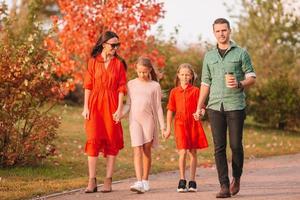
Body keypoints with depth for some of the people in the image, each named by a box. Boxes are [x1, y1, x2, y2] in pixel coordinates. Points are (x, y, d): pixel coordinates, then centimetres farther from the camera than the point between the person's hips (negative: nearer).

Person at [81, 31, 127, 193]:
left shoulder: (119, 63, 4)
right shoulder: (93, 61, 4)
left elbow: (121, 88, 1)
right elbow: (88, 86, 4)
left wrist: (119, 109, -8)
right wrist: (85, 107, -3)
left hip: (111, 104, 0)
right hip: (95, 104, 0)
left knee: (111, 141, 1)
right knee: (93, 139, -6)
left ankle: (108, 181, 5)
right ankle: (92, 181, -4)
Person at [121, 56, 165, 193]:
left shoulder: (155, 86, 5)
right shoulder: (131, 84, 9)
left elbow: (158, 107, 6)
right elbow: (128, 104, 11)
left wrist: (162, 126, 3)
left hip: (149, 120, 0)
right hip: (135, 120, 0)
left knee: (147, 150, 4)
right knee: (137, 150, -10)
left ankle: (145, 181, 13)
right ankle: (139, 182, -18)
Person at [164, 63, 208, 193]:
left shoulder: (195, 91, 4)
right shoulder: (174, 92, 7)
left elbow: (201, 107, 4)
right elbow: (170, 110, 9)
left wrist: (201, 112, -20)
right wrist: (168, 128, 7)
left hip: (193, 124, 0)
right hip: (180, 124, 0)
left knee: (193, 153, 4)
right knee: (183, 152, -10)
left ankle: (192, 181, 11)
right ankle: (182, 180, -1)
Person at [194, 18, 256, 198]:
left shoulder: (241, 53, 5)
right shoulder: (209, 56, 15)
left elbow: (252, 78, 4)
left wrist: (239, 84, -16)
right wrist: (199, 107, 13)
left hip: (236, 105, -3)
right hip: (215, 107, 3)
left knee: (236, 145, -3)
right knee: (219, 147, -3)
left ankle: (236, 178, 20)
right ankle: (224, 186, -2)